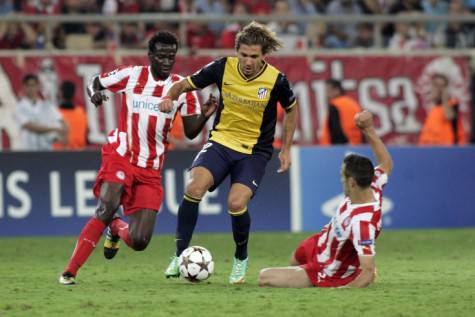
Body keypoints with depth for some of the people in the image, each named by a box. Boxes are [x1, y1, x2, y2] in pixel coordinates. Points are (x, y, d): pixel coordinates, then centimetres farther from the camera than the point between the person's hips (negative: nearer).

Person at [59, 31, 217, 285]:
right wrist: (94, 93, -12)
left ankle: (116, 229, 34)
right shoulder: (131, 75, -2)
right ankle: (70, 271, -21)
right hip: (120, 156, -2)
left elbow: (191, 132, 4)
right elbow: (94, 82, 11)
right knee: (107, 208, -29)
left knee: (139, 242, -4)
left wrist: (204, 116, -17)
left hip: (150, 170, 2)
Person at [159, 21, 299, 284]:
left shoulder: (276, 80, -13)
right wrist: (169, 97, -21)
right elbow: (186, 84, 1)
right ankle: (180, 256, -11)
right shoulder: (223, 68, -10)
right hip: (221, 141, 2)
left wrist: (286, 149, 5)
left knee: (236, 203, -23)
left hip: (255, 151, -2)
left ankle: (241, 259, 8)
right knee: (194, 188, -24)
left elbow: (292, 109, 7)